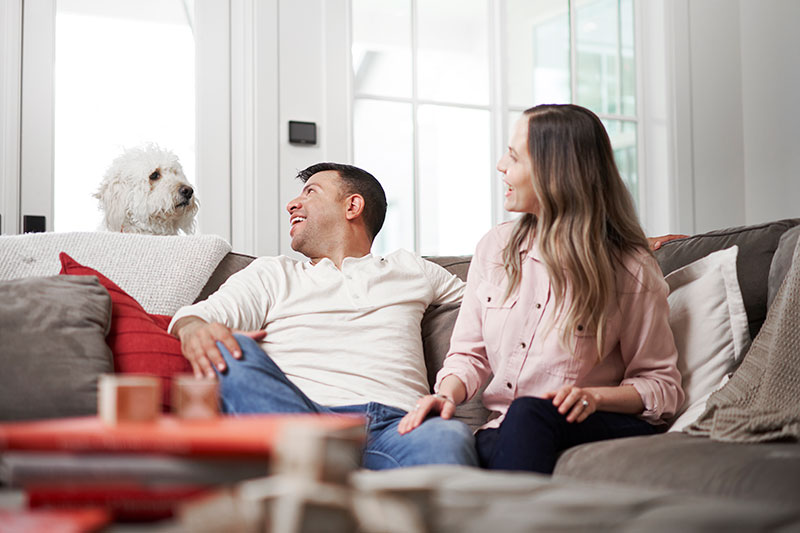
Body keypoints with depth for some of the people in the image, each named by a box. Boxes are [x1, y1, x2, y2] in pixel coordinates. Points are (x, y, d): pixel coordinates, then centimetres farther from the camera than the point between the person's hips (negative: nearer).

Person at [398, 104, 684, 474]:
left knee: (528, 414, -38)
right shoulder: (494, 248, 9)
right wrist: (447, 394, -8)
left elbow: (661, 384, 2)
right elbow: (469, 353, 14)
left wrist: (596, 396, -18)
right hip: (503, 432, 3)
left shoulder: (630, 270, -5)